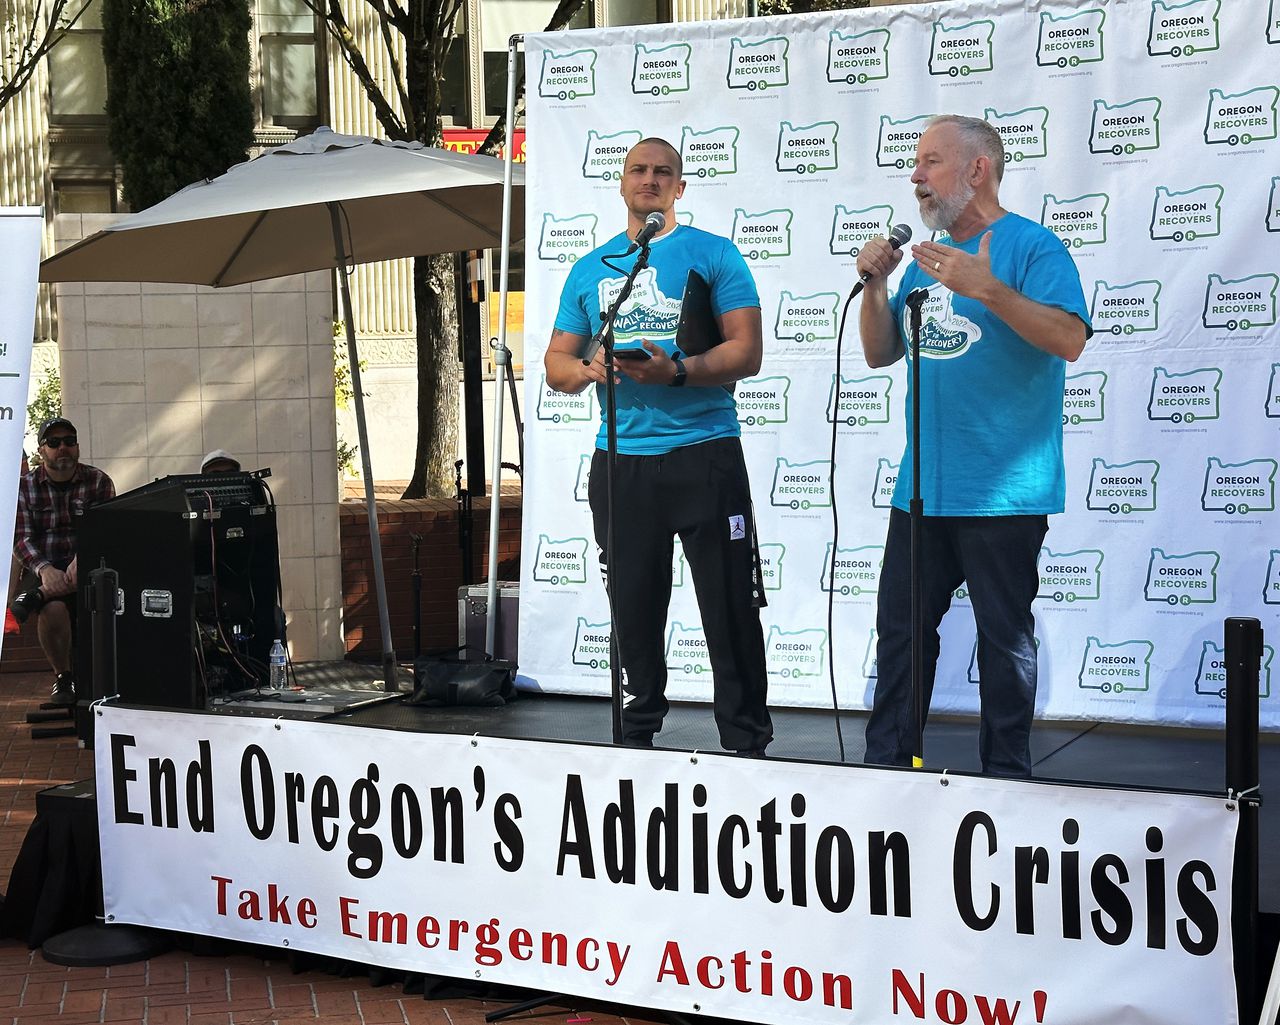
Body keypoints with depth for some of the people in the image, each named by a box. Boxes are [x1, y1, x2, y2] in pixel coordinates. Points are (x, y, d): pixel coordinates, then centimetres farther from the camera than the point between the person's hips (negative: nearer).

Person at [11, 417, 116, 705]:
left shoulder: (99, 481, 4)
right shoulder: (25, 486, 6)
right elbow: (21, 539, -4)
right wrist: (44, 569, -25)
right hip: (45, 569, 0)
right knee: (53, 609, -31)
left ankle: (35, 598, -38)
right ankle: (62, 677, -12)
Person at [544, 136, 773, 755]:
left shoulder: (713, 254, 3)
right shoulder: (591, 269, 16)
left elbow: (746, 352, -5)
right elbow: (557, 361, 15)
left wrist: (677, 372, -21)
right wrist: (585, 369, -8)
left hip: (704, 455, -4)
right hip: (620, 461, 4)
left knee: (731, 609, -4)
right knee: (633, 609, 10)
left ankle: (747, 744, 4)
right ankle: (637, 737, 22)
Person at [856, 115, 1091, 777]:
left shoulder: (1030, 245, -6)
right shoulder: (927, 257, 16)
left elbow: (1071, 339, -20)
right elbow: (880, 353, 17)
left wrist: (987, 288, -28)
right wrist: (875, 286, 1)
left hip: (1003, 491, -7)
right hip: (923, 488, 7)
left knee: (1006, 634, 3)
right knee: (900, 626, 10)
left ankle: (1006, 773, 13)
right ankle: (887, 761, 21)